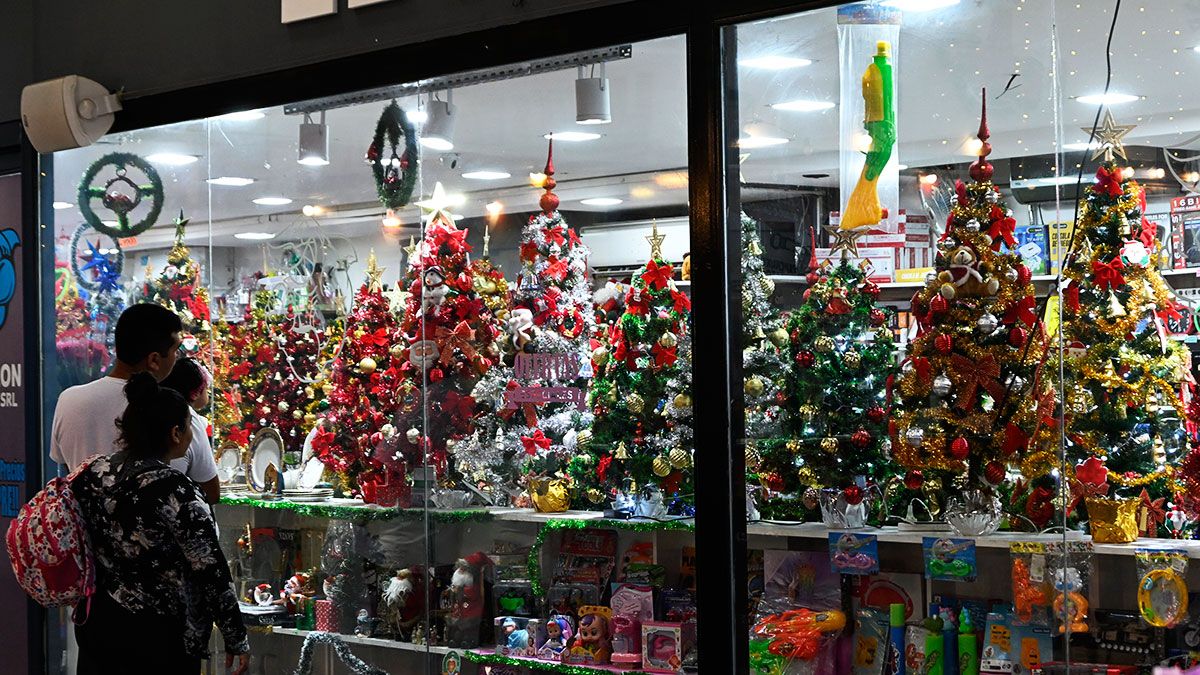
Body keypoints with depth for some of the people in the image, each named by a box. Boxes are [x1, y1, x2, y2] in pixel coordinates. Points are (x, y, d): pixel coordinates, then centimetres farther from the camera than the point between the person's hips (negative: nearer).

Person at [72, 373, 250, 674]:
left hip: (94, 625, 6)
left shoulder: (92, 473, -1)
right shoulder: (174, 491, -20)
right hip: (156, 637, -6)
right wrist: (237, 639, -9)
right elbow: (211, 571, -17)